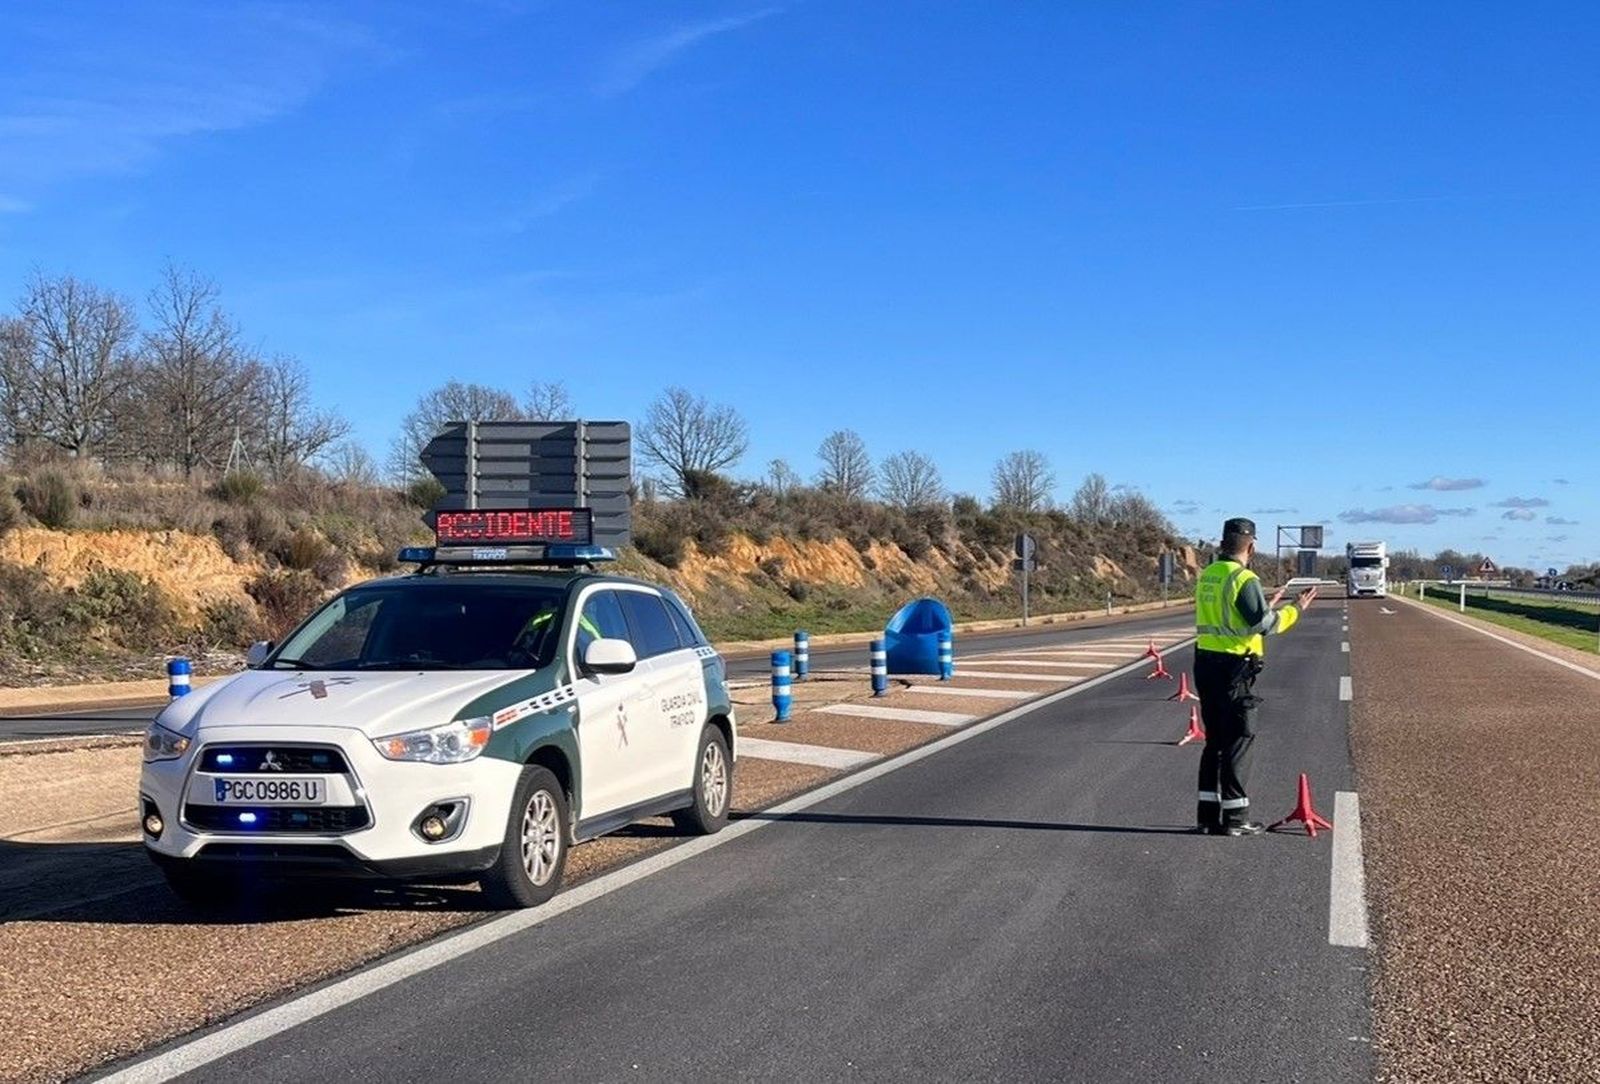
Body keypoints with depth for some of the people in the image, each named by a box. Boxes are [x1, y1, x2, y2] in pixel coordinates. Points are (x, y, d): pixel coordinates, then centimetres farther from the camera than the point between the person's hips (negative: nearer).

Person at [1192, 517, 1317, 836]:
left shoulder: (1206, 575, 12)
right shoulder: (1244, 580, -14)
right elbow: (1265, 625, -16)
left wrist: (1267, 606, 28)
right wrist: (1296, 609, -1)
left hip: (1206, 663, 8)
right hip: (1234, 668, -8)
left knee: (1215, 740, 15)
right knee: (1238, 741, 0)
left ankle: (1208, 813, 18)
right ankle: (1234, 818, 3)